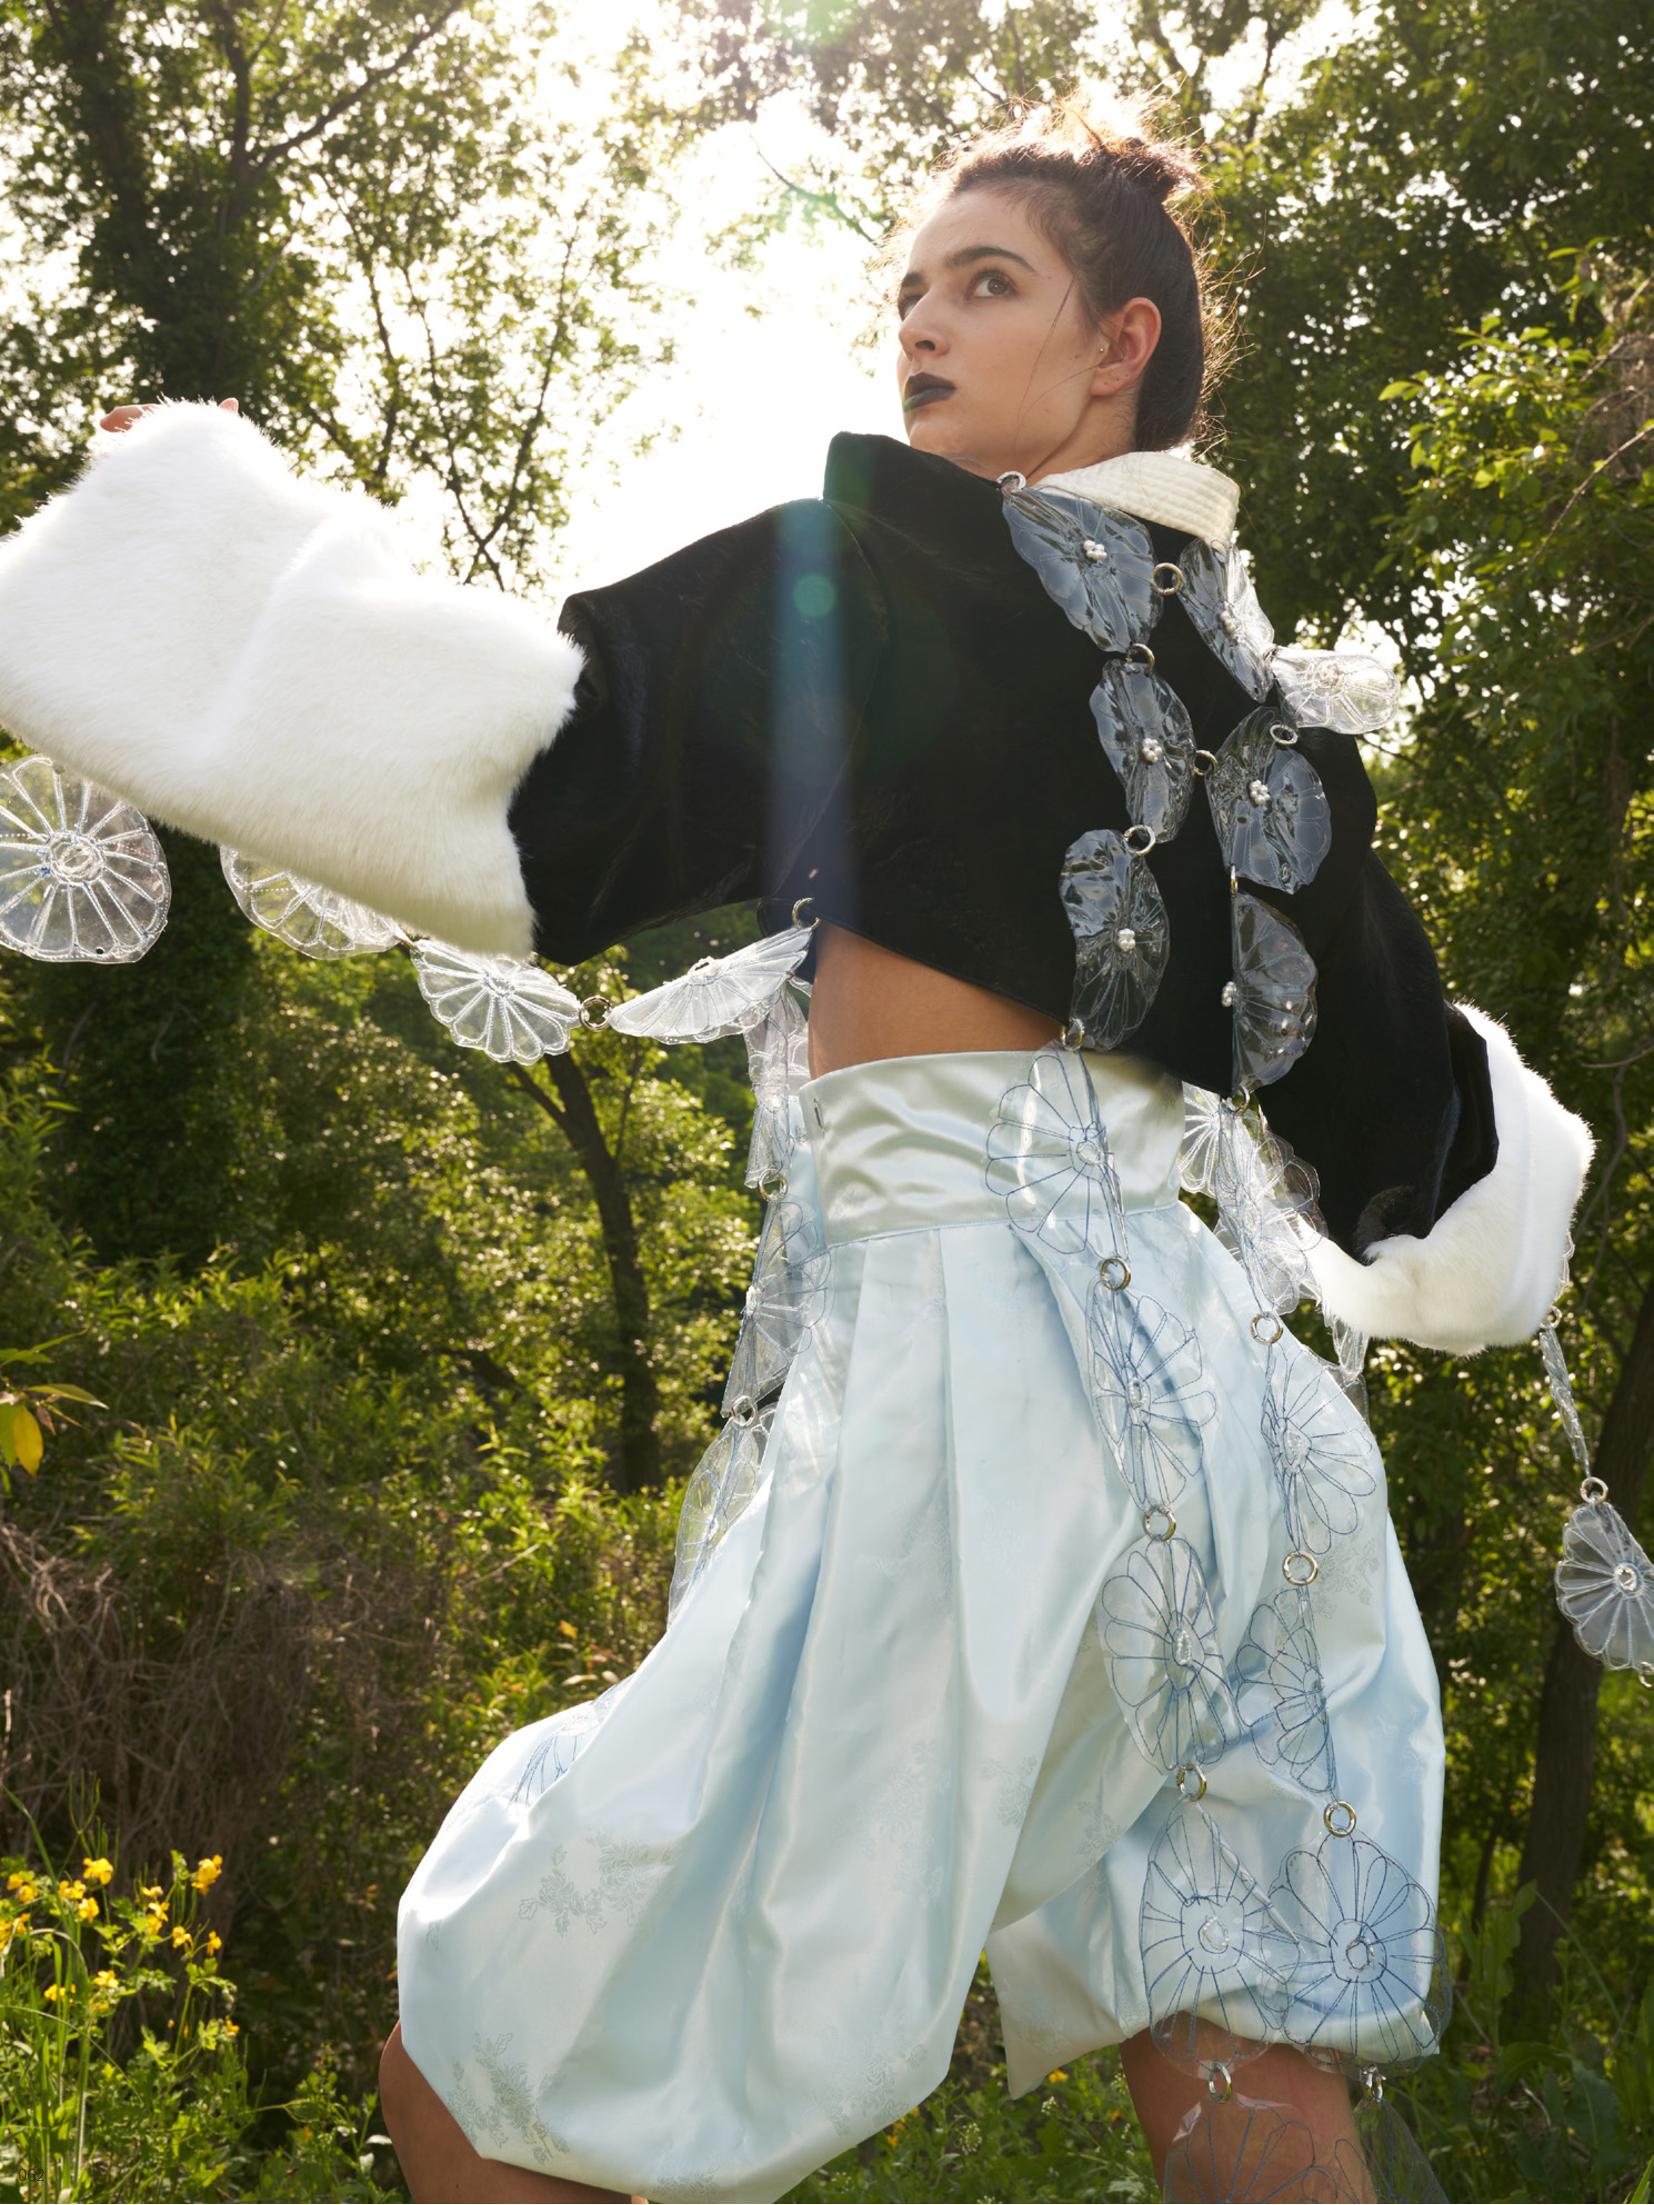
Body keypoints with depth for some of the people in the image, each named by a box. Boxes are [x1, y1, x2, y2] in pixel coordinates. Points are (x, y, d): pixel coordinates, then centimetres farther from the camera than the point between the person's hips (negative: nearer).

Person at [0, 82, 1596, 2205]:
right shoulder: (1264, 688, 16)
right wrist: (1510, 1163, 45)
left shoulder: (890, 564, -3)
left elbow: (522, 774, -12)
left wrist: (193, 501, -1)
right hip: (1226, 1389, 8)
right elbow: (1398, 1110, 22)